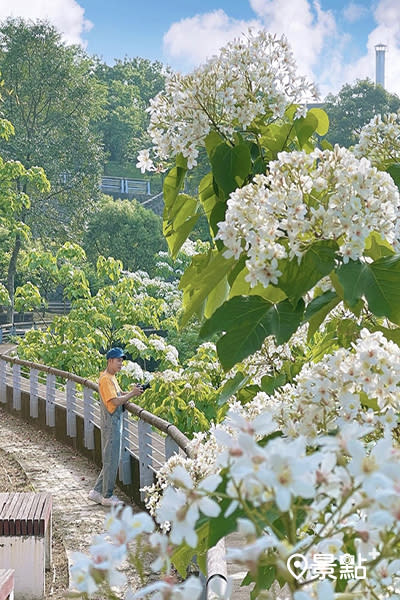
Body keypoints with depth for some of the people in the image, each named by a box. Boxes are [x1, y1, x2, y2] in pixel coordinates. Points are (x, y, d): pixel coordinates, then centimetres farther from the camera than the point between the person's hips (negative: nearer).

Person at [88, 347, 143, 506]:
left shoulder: (112, 378, 15)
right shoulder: (106, 379, -17)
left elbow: (118, 396, 19)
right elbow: (115, 401, -25)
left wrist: (132, 392, 4)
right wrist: (132, 394, -19)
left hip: (116, 423, 10)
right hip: (111, 424, -10)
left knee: (110, 460, 14)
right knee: (111, 460, -3)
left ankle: (97, 492, 21)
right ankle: (107, 497, 6)